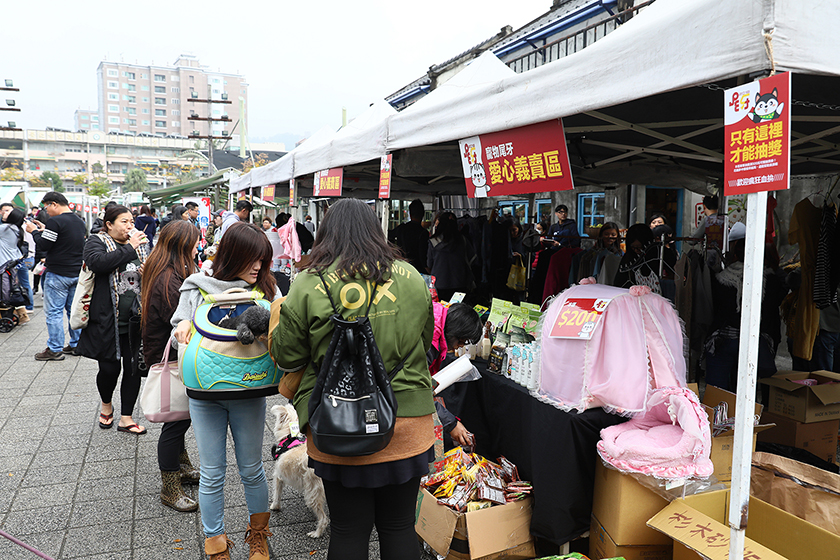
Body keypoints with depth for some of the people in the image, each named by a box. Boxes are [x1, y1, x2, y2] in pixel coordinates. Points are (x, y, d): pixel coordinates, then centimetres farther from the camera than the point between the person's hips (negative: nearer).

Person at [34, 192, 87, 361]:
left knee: (53, 312, 0)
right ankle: (76, 345, 19)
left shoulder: (55, 221, -15)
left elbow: (43, 245, -16)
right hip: (77, 273, 8)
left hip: (58, 274, -8)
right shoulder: (80, 221, 10)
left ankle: (55, 350, 3)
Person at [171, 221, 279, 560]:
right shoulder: (196, 289, 0)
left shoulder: (266, 291, -1)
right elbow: (179, 336, 6)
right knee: (212, 473, 10)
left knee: (251, 469, 13)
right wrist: (184, 326, -16)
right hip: (205, 393, 0)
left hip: (248, 393, 0)